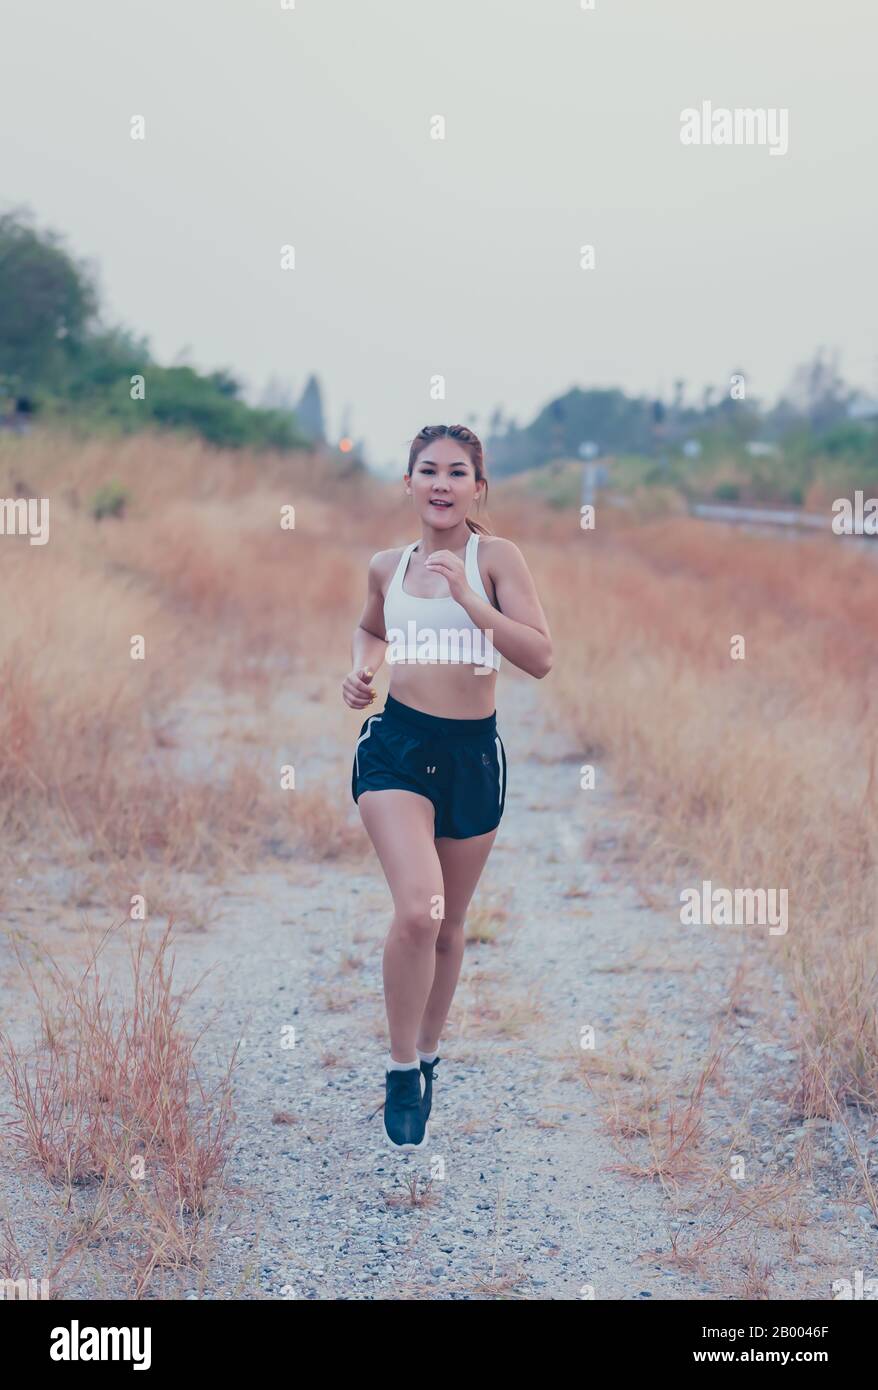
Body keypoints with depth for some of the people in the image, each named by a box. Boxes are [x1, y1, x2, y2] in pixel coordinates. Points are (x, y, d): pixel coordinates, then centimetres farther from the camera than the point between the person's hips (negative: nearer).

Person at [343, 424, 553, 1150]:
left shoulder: (496, 556, -4)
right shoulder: (388, 566, 6)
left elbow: (541, 658, -13)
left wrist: (469, 597, -21)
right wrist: (363, 670, 8)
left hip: (473, 753, 0)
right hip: (396, 746, 0)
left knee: (448, 925, 14)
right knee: (417, 909, -20)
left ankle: (426, 1059, 37)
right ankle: (401, 1071, -3)